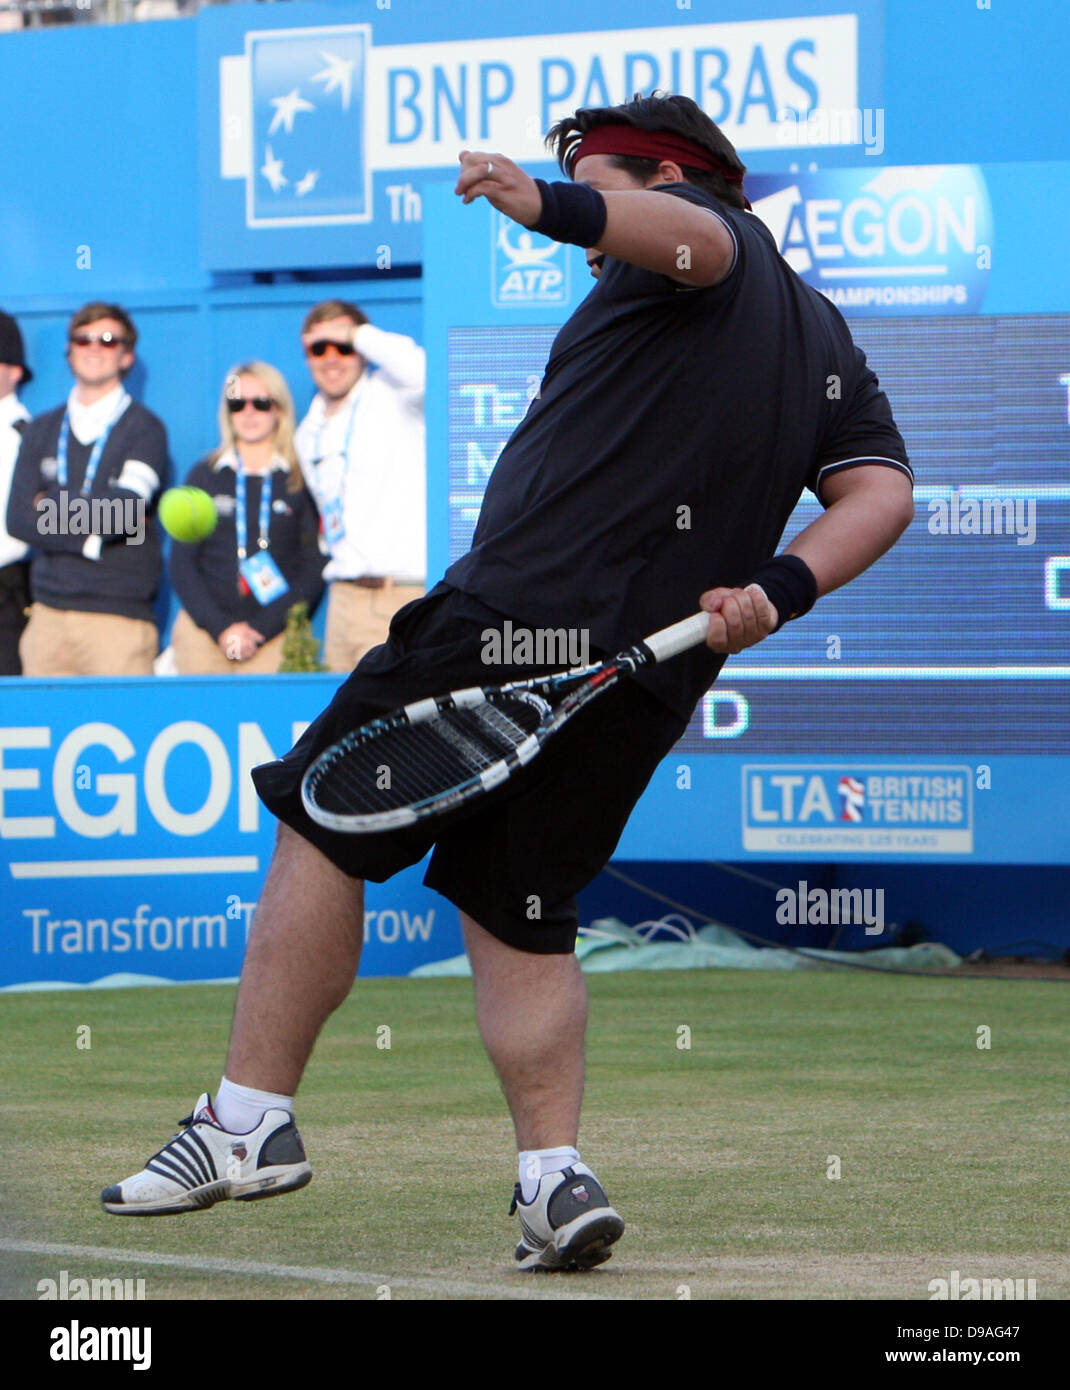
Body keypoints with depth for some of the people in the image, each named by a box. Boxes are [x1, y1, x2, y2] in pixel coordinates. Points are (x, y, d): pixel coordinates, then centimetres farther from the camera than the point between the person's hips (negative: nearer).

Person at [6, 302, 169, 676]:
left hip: (118, 617, -4)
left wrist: (52, 505, 0)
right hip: (48, 613, 4)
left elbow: (124, 512, -12)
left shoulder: (144, 429, 3)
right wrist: (89, 538, -7)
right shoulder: (42, 431, 16)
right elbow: (18, 519, 5)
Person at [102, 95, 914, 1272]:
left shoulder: (701, 231, 2)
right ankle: (555, 1177, 0)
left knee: (322, 828, 1)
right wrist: (781, 588, -3)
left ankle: (251, 1117, -2)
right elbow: (882, 489, 11)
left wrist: (554, 207, -43)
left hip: (522, 612, -8)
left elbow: (693, 237, -25)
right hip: (651, 680, 8)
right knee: (516, 911, 15)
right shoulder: (824, 341, 24)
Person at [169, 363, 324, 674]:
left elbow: (313, 572, 2)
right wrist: (222, 628, -5)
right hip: (203, 630, 1)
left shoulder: (301, 482, 6)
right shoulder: (205, 475, 11)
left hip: (274, 638, -1)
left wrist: (259, 629, -8)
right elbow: (182, 564, 7)